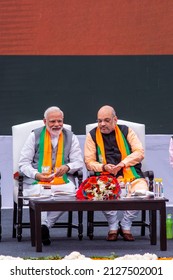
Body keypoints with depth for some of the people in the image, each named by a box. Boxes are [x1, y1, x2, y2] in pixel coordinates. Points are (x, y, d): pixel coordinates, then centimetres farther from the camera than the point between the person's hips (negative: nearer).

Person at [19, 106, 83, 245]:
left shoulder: (70, 137, 16)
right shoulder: (35, 136, 12)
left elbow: (79, 162, 11)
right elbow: (24, 163, 7)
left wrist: (67, 167, -13)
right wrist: (36, 175, -14)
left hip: (63, 180, 1)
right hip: (36, 180, -1)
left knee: (70, 192, -35)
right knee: (37, 192, -38)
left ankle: (44, 225, -28)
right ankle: (44, 225, -36)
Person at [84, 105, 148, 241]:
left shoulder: (126, 131, 13)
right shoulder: (92, 135, 11)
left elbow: (140, 153, 5)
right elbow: (89, 162, 7)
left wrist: (122, 163, -10)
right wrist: (104, 167, -12)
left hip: (130, 175, 1)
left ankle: (126, 226, -6)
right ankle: (113, 226, -8)